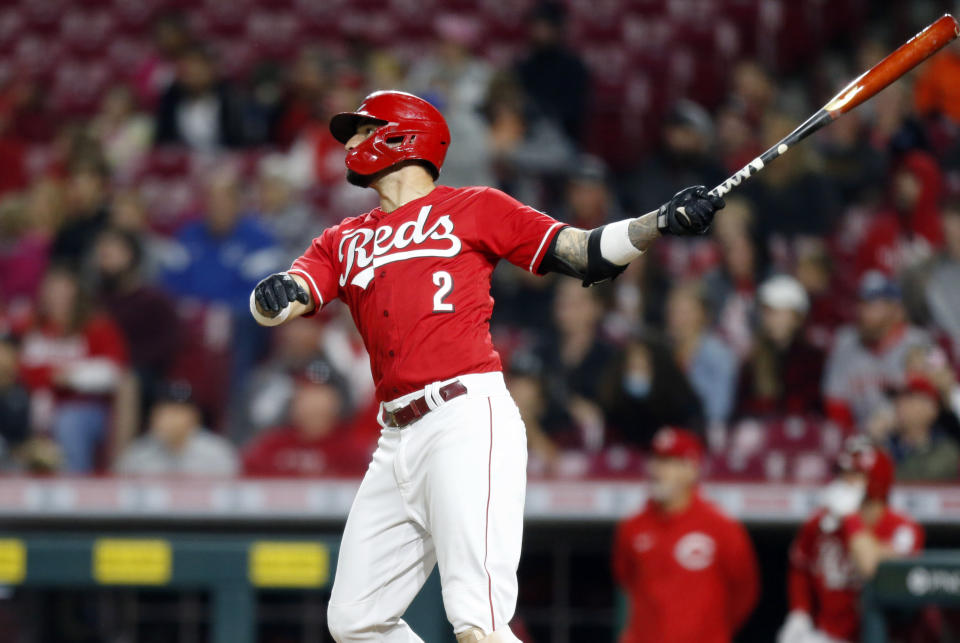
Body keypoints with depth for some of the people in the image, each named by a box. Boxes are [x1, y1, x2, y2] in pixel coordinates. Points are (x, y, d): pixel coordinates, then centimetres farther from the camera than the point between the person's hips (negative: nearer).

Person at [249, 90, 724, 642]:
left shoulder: (475, 208, 9)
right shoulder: (344, 242, 22)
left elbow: (582, 254, 5)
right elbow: (275, 306, 7)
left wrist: (661, 223, -11)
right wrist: (275, 295, -17)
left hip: (468, 420, -7)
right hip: (398, 440, 7)